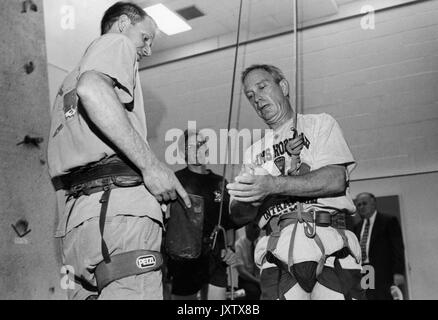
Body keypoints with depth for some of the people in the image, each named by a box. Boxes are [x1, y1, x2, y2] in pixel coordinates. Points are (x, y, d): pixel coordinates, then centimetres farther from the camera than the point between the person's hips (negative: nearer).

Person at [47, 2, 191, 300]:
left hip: (75, 216, 9)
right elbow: (92, 88, -16)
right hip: (118, 201, -9)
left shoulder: (69, 80, 34)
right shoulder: (115, 43, 10)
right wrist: (151, 164, -18)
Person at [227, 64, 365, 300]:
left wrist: (274, 185, -16)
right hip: (278, 254, 2)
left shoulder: (320, 124, 13)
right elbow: (238, 216, 13)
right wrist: (250, 198, -10)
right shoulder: (253, 153, 22)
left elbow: (336, 179, -6)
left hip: (329, 246, -2)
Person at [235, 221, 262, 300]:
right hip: (245, 278, -4)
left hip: (260, 277, 4)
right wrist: (258, 281, -24)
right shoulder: (239, 244, -12)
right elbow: (241, 271, -16)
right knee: (253, 291, -34)